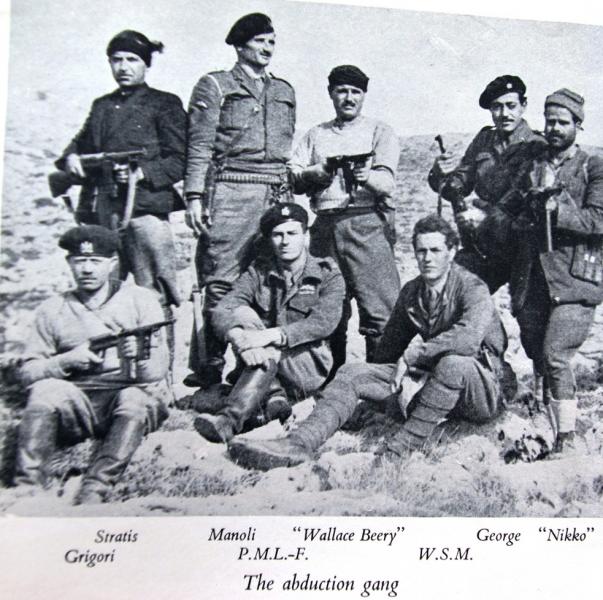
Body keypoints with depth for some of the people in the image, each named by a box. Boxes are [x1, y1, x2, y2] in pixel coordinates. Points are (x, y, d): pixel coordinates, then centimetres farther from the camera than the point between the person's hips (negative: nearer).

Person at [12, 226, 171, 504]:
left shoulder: (141, 299, 7)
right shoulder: (52, 310, 13)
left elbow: (159, 369, -3)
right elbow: (27, 372, 6)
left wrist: (139, 357, -26)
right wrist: (67, 361, -13)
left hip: (132, 395, -1)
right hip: (76, 405, 2)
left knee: (135, 399, -33)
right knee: (44, 390, -27)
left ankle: (93, 491, -34)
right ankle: (27, 487, -26)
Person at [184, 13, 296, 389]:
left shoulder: (284, 92, 23)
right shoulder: (214, 86, 9)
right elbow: (200, 145, 1)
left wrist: (288, 199, 17)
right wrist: (194, 195, -9)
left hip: (275, 195, 5)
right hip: (229, 193, -5)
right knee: (221, 282, -7)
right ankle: (209, 368, -1)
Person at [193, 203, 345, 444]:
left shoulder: (328, 275, 0)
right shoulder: (258, 273, 8)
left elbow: (324, 322, -20)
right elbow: (221, 312, -9)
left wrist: (274, 335, -35)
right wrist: (241, 337, -33)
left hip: (310, 366, -3)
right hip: (262, 361, 3)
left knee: (270, 350, -33)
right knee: (242, 313, -22)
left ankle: (230, 419, -45)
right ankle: (274, 397, -33)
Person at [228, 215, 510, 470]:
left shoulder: (472, 288, -12)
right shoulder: (411, 292, 9)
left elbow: (468, 338, -32)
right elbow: (388, 350, 18)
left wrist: (411, 357, -23)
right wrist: (400, 377, 2)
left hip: (481, 387, -6)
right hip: (429, 377, 6)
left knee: (453, 363, -41)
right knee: (353, 372, -11)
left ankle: (398, 451, -36)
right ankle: (299, 443, -29)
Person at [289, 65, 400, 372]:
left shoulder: (380, 131, 13)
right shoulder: (316, 135, 24)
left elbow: (387, 182, -3)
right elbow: (292, 180, 12)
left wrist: (366, 177, -25)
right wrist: (317, 172, -7)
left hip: (367, 223, -3)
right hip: (325, 226, 4)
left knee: (380, 311, -12)